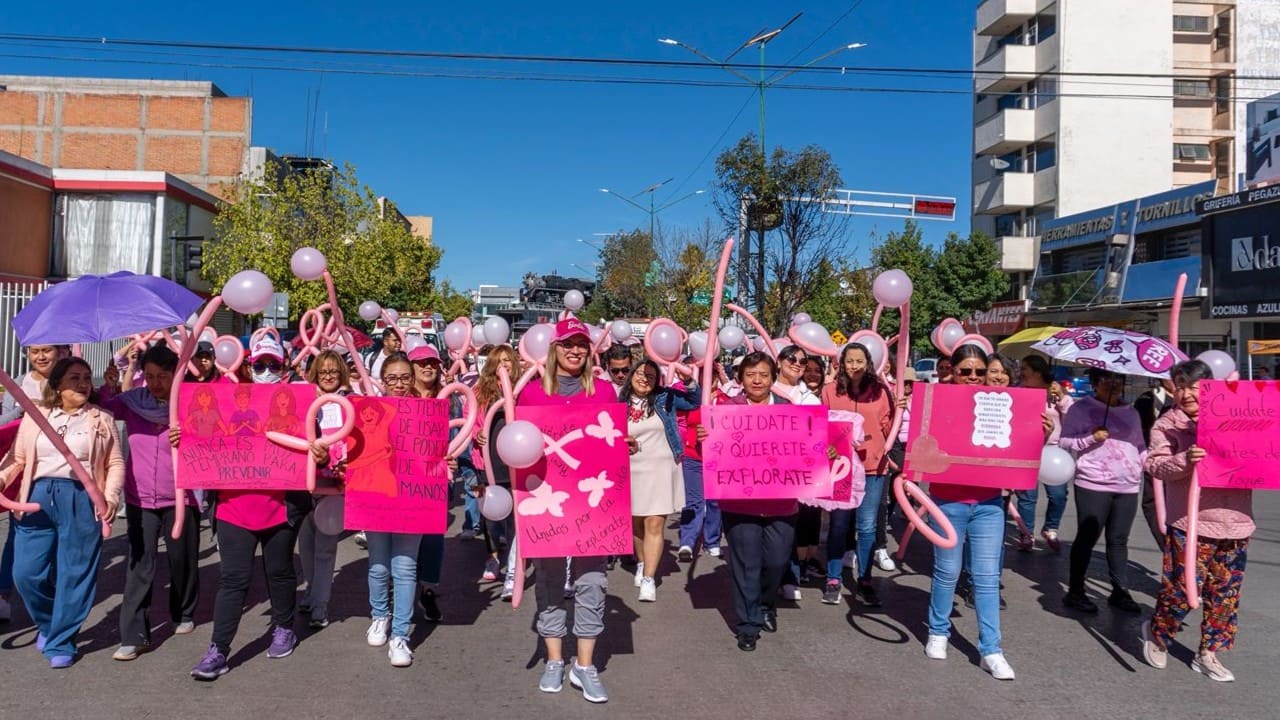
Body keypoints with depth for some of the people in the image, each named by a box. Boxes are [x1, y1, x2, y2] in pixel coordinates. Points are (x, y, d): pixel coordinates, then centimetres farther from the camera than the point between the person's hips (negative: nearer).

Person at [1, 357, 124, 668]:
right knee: (26, 572, 2)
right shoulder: (35, 416, 10)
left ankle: (61, 643, 16)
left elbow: (116, 463, 3)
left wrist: (111, 496, -11)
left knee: (74, 575, 1)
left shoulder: (101, 419, 5)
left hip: (81, 499, -2)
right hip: (38, 497, 2)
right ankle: (48, 624, 30)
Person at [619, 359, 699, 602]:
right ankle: (641, 564, 37)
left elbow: (694, 402, -3)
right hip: (632, 470, 2)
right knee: (635, 523, 13)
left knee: (654, 525, -9)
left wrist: (689, 379, -17)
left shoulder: (665, 398, 1)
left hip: (661, 469, -2)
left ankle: (649, 579, -6)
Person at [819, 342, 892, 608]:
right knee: (838, 524, 7)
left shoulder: (880, 391, 3)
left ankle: (864, 581, 16)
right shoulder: (830, 391, 2)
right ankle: (833, 580, 17)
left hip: (872, 466, 1)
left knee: (867, 526, 6)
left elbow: (888, 428, 3)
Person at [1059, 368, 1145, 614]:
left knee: (1119, 540, 10)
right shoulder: (1081, 408, -1)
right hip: (1093, 485, -5)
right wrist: (1091, 438, -18)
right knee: (1087, 539, 1)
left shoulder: (1131, 412, 16)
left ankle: (1120, 592, 19)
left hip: (1128, 486, 5)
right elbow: (1065, 442, -4)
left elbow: (1140, 446, 20)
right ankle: (1075, 592, 10)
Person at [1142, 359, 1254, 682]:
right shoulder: (1167, 424, -1)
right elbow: (1155, 464, -11)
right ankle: (1157, 633, 23)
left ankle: (1208, 653, 24)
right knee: (1182, 587, -4)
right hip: (1190, 523, -4)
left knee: (1225, 593, 10)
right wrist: (1184, 460, -29)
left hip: (1235, 523, 4)